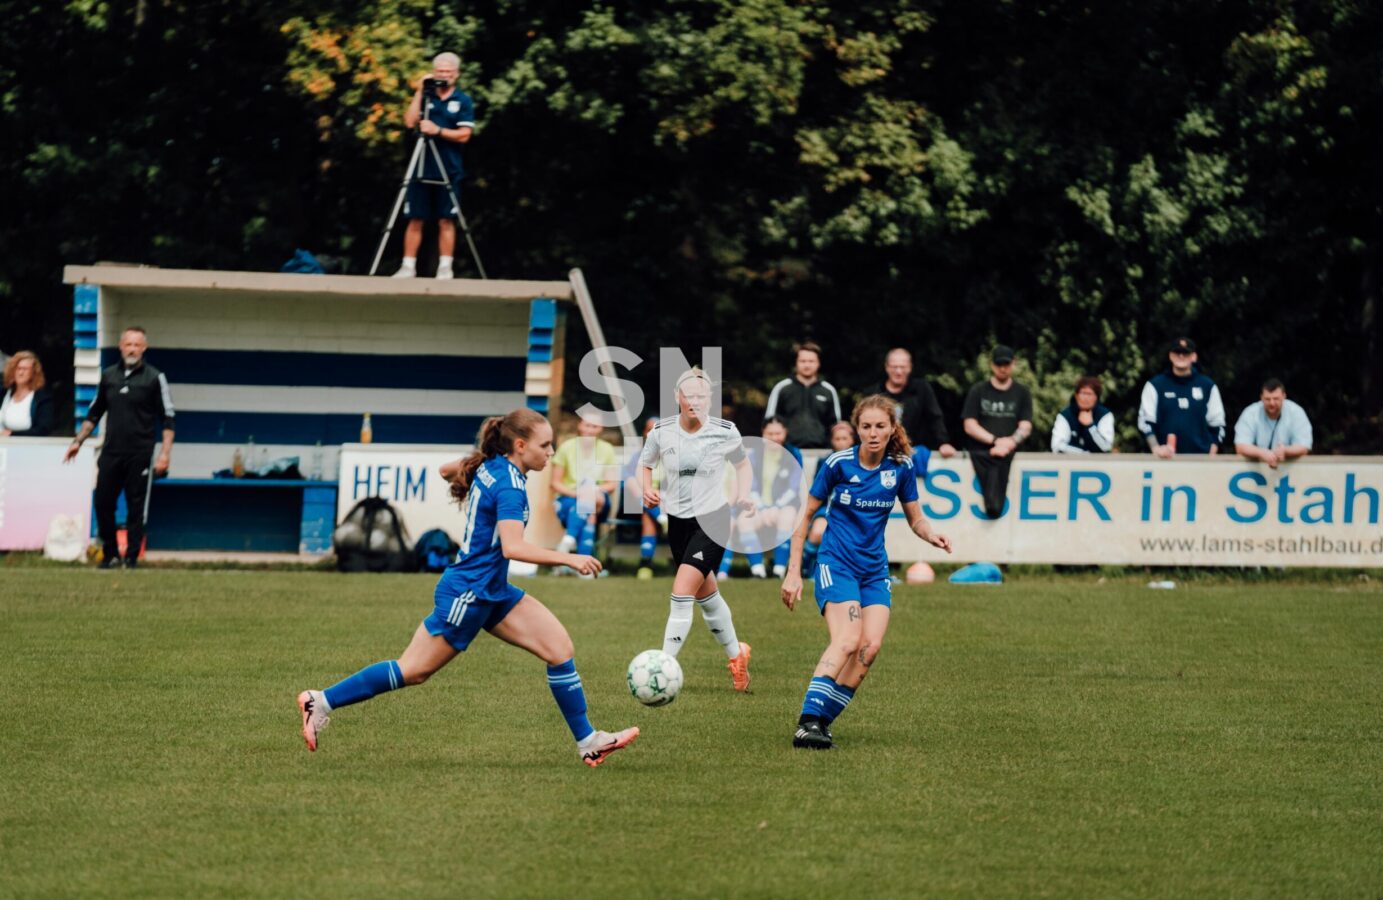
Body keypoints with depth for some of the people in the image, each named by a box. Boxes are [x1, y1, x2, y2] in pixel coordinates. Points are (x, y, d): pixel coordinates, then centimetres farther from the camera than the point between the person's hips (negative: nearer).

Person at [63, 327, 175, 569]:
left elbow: (167, 419, -1)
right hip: (111, 453, 4)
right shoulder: (108, 376, 11)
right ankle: (110, 555, 14)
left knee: (136, 508, -1)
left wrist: (165, 453, -10)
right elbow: (94, 413, 20)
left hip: (140, 455, -4)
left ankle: (131, 558, 5)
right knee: (102, 503, 1)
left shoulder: (154, 378, -1)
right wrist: (78, 441, 15)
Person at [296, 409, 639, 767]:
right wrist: (567, 559, -32)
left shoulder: (488, 466, 5)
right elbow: (512, 547, -33)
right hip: (468, 594, -10)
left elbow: (446, 470, 24)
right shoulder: (510, 485, -22)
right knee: (413, 671, -1)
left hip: (492, 593, 10)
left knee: (560, 647, 0)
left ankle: (588, 742, 3)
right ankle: (322, 701, 9)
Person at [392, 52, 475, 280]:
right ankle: (408, 266, 3)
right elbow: (410, 122, -5)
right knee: (415, 220, 1)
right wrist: (419, 93, -7)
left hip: (448, 172, -2)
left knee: (446, 220, -1)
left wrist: (438, 131, -19)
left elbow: (464, 135, -6)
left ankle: (445, 268, 2)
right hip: (421, 170, 2)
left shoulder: (463, 101, 3)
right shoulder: (425, 97, 9)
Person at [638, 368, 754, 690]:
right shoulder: (661, 431, -6)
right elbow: (644, 464, 11)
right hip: (678, 520, 4)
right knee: (706, 595, 19)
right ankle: (736, 654, 42)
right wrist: (648, 490, -9)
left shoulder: (725, 432, -10)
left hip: (712, 521, -4)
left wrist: (743, 495, -7)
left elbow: (742, 464, 9)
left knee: (682, 592, -17)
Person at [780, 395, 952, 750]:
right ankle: (808, 721, -30)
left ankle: (822, 720, -6)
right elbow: (805, 516, 0)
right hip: (837, 564, -4)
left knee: (870, 646, -14)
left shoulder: (901, 467, 0)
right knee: (848, 640, -25)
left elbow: (915, 518, 12)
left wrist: (931, 535, -12)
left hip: (875, 570, 4)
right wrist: (793, 572, -2)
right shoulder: (838, 464, -8)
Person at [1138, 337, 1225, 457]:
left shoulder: (1207, 386, 9)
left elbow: (1217, 426, 11)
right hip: (1167, 458, -1)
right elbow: (1146, 422, 0)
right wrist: (1156, 448, -16)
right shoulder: (1155, 385, 5)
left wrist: (1212, 457, 1)